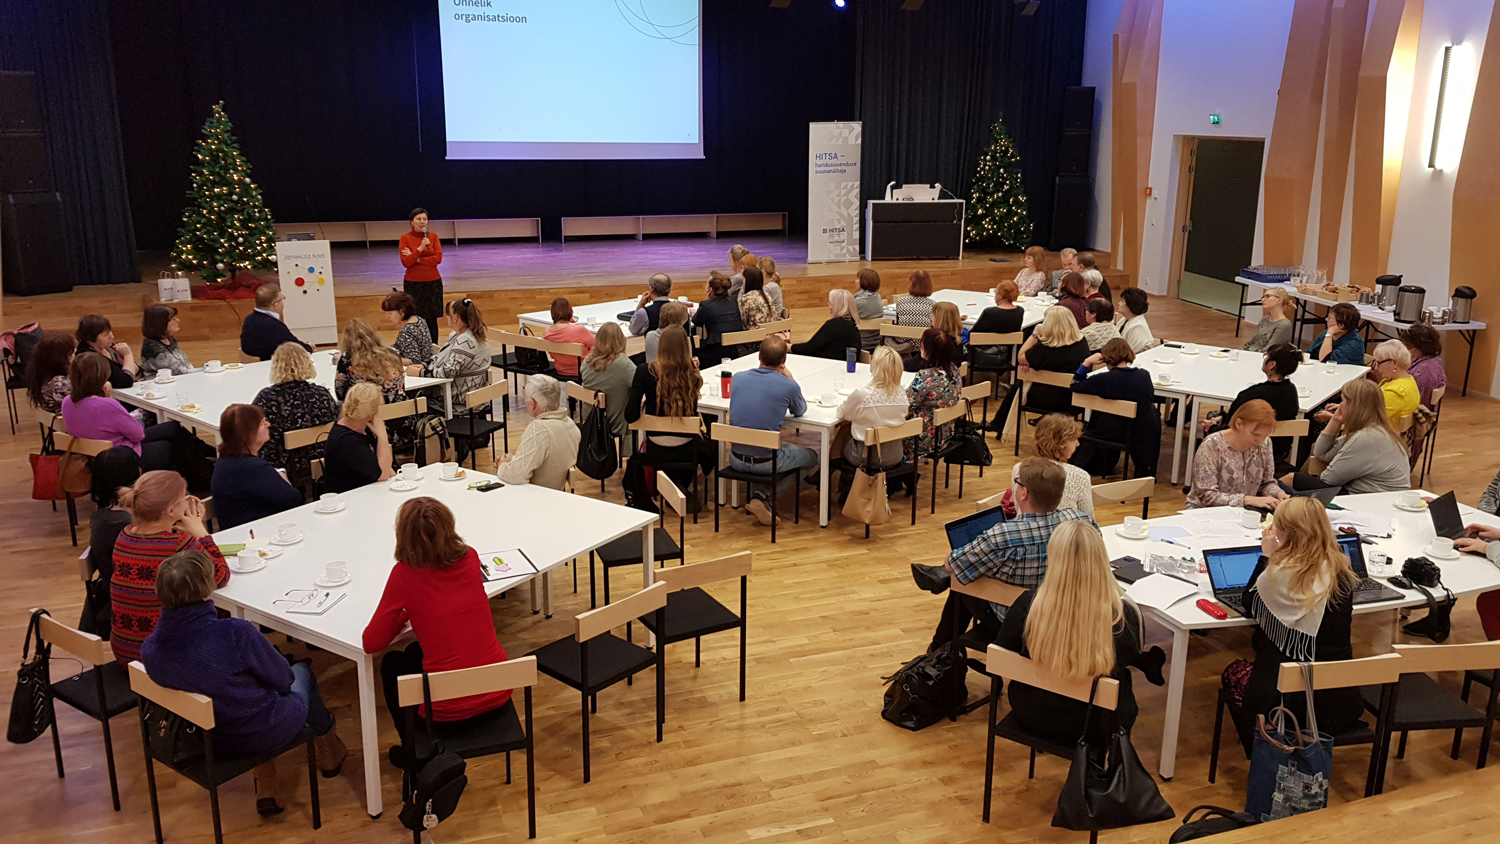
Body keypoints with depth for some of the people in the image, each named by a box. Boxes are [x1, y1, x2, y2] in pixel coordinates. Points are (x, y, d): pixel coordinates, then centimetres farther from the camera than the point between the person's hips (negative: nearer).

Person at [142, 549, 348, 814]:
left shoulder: (150, 649, -17)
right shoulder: (236, 634, -33)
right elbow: (282, 679, -17)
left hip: (208, 740, 4)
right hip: (262, 735, -4)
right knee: (302, 672, 26)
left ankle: (266, 790, 32)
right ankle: (329, 752, 51)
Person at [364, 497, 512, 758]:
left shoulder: (405, 574, -14)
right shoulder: (469, 558, 0)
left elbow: (371, 643, -6)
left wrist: (402, 616, 8)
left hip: (448, 710, -5)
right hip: (497, 695, 5)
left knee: (392, 664, 28)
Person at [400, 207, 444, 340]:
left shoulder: (433, 236, 4)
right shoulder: (405, 238, -1)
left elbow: (438, 258, -7)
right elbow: (405, 262, -9)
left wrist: (417, 259, -12)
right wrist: (420, 249, -20)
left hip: (433, 283, 1)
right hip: (413, 284, -1)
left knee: (432, 319, 2)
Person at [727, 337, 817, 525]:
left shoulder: (738, 378, -3)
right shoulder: (789, 386, -13)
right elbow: (800, 411, 9)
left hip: (736, 460, 5)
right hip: (767, 463, -5)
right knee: (811, 455, 22)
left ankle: (760, 495, 15)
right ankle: (762, 496, 4)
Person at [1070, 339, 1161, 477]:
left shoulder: (1103, 379, -21)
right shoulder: (1144, 375, -10)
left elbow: (1075, 386, -7)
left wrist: (1087, 363, -6)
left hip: (1111, 435, -2)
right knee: (1154, 412, 34)